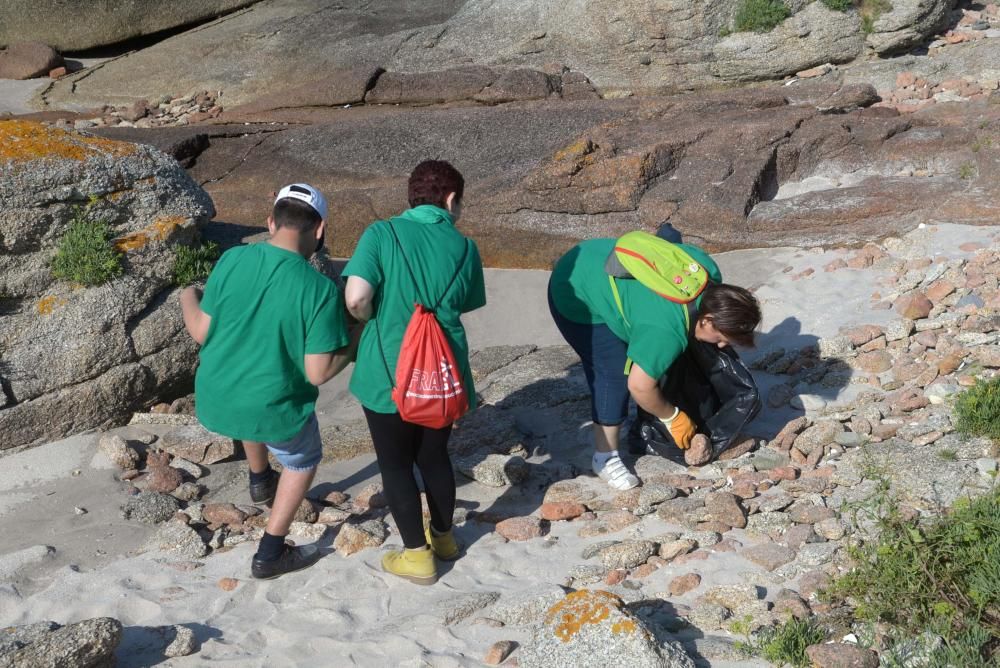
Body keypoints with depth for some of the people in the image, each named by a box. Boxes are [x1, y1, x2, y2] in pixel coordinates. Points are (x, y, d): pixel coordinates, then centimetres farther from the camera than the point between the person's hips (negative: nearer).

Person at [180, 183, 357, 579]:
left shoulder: (231, 260, -13)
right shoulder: (321, 290, -22)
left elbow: (201, 333, -3)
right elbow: (318, 373, -20)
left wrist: (187, 297, 18)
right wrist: (355, 344, -2)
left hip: (214, 400, 4)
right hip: (272, 410, -4)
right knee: (303, 461, 26)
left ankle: (260, 480, 59)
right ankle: (270, 555, 29)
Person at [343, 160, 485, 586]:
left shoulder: (382, 234, -11)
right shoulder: (464, 247, -2)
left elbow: (356, 298, -20)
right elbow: (462, 306, 6)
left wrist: (375, 320, 1)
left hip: (389, 375, -3)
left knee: (396, 465, 14)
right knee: (435, 456, 24)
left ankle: (417, 555, 21)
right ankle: (443, 537, 40)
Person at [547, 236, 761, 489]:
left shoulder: (708, 271, -10)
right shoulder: (668, 329, -34)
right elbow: (640, 385, -28)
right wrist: (673, 418, -11)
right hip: (576, 297, -9)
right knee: (615, 373, -11)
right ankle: (605, 458, 3)